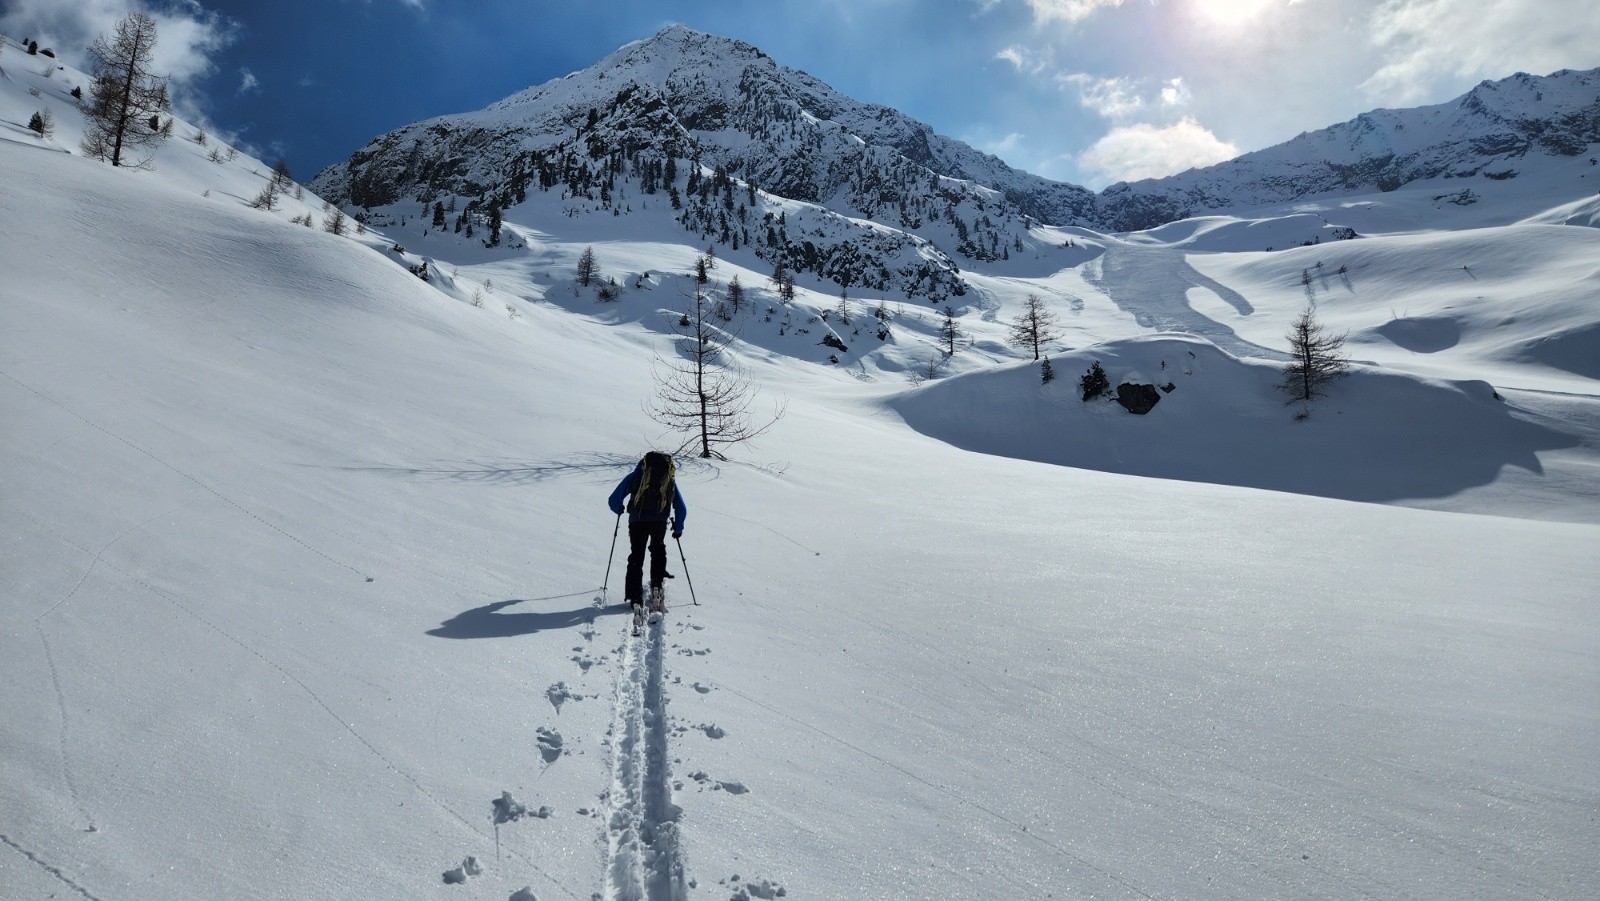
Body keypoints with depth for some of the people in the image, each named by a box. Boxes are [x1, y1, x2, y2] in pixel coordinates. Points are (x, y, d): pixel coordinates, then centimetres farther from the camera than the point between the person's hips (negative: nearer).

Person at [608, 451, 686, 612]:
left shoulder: (635, 475, 18)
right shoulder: (670, 479, 24)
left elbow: (613, 501, 14)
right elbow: (681, 509, 23)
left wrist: (619, 511, 34)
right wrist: (678, 529, 33)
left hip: (637, 521, -1)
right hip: (660, 522, 1)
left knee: (636, 557, 12)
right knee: (658, 550, 28)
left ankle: (635, 598, 6)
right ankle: (656, 585, 13)